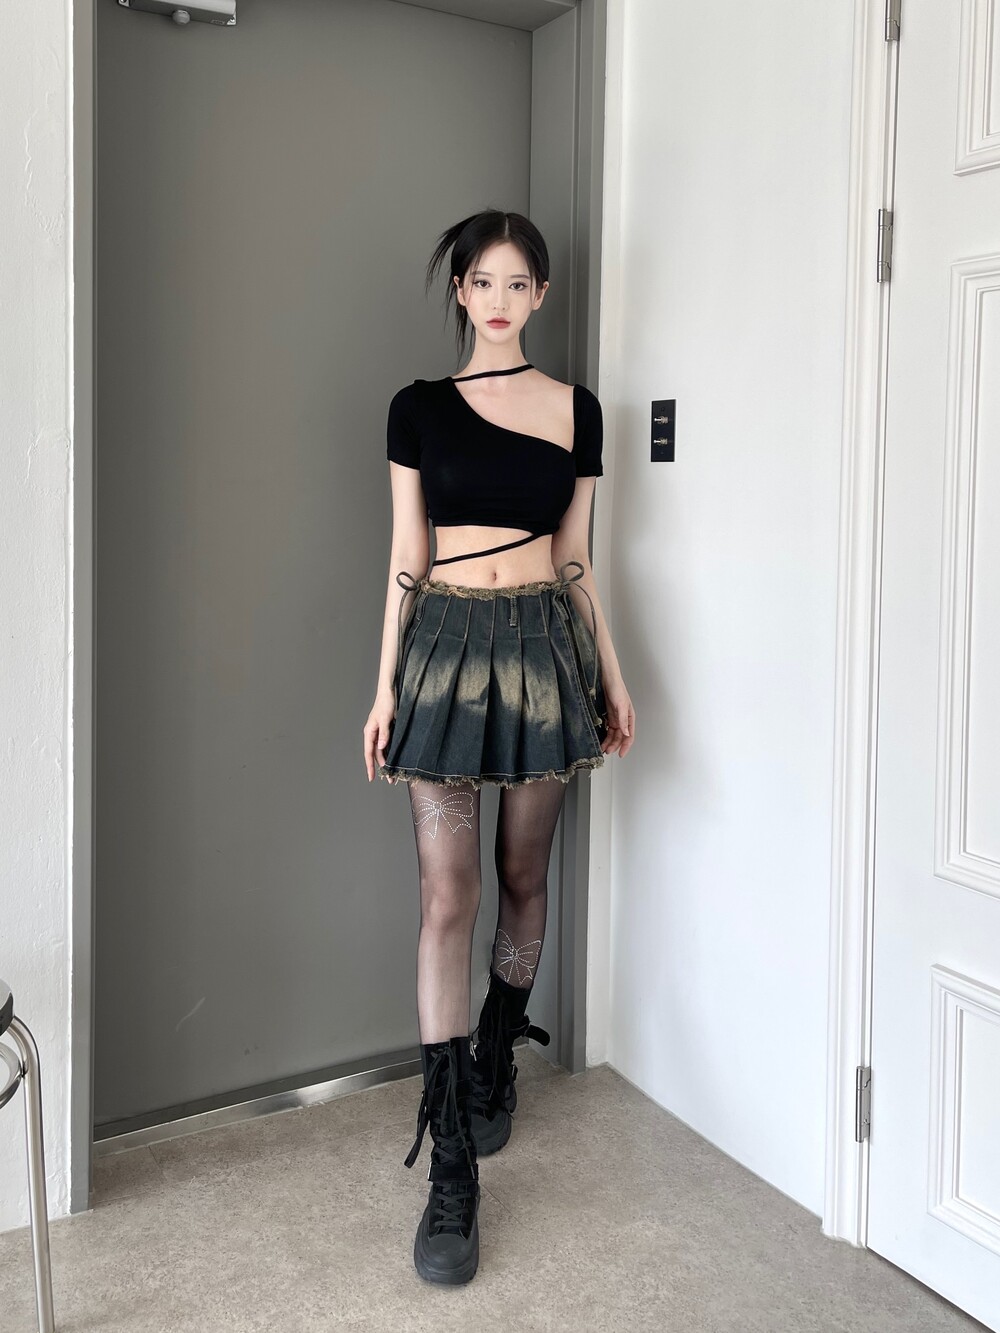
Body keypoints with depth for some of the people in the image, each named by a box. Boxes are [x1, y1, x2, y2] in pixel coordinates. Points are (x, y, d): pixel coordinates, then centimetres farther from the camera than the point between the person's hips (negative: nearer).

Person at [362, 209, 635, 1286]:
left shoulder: (576, 410, 8)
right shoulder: (419, 407, 4)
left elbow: (577, 559, 10)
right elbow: (404, 557, 2)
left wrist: (612, 676, 9)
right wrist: (384, 684, -2)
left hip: (543, 644, 2)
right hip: (447, 641, -1)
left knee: (522, 876, 11)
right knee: (446, 892, -7)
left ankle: (495, 1059, 38)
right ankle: (451, 1169, -1)